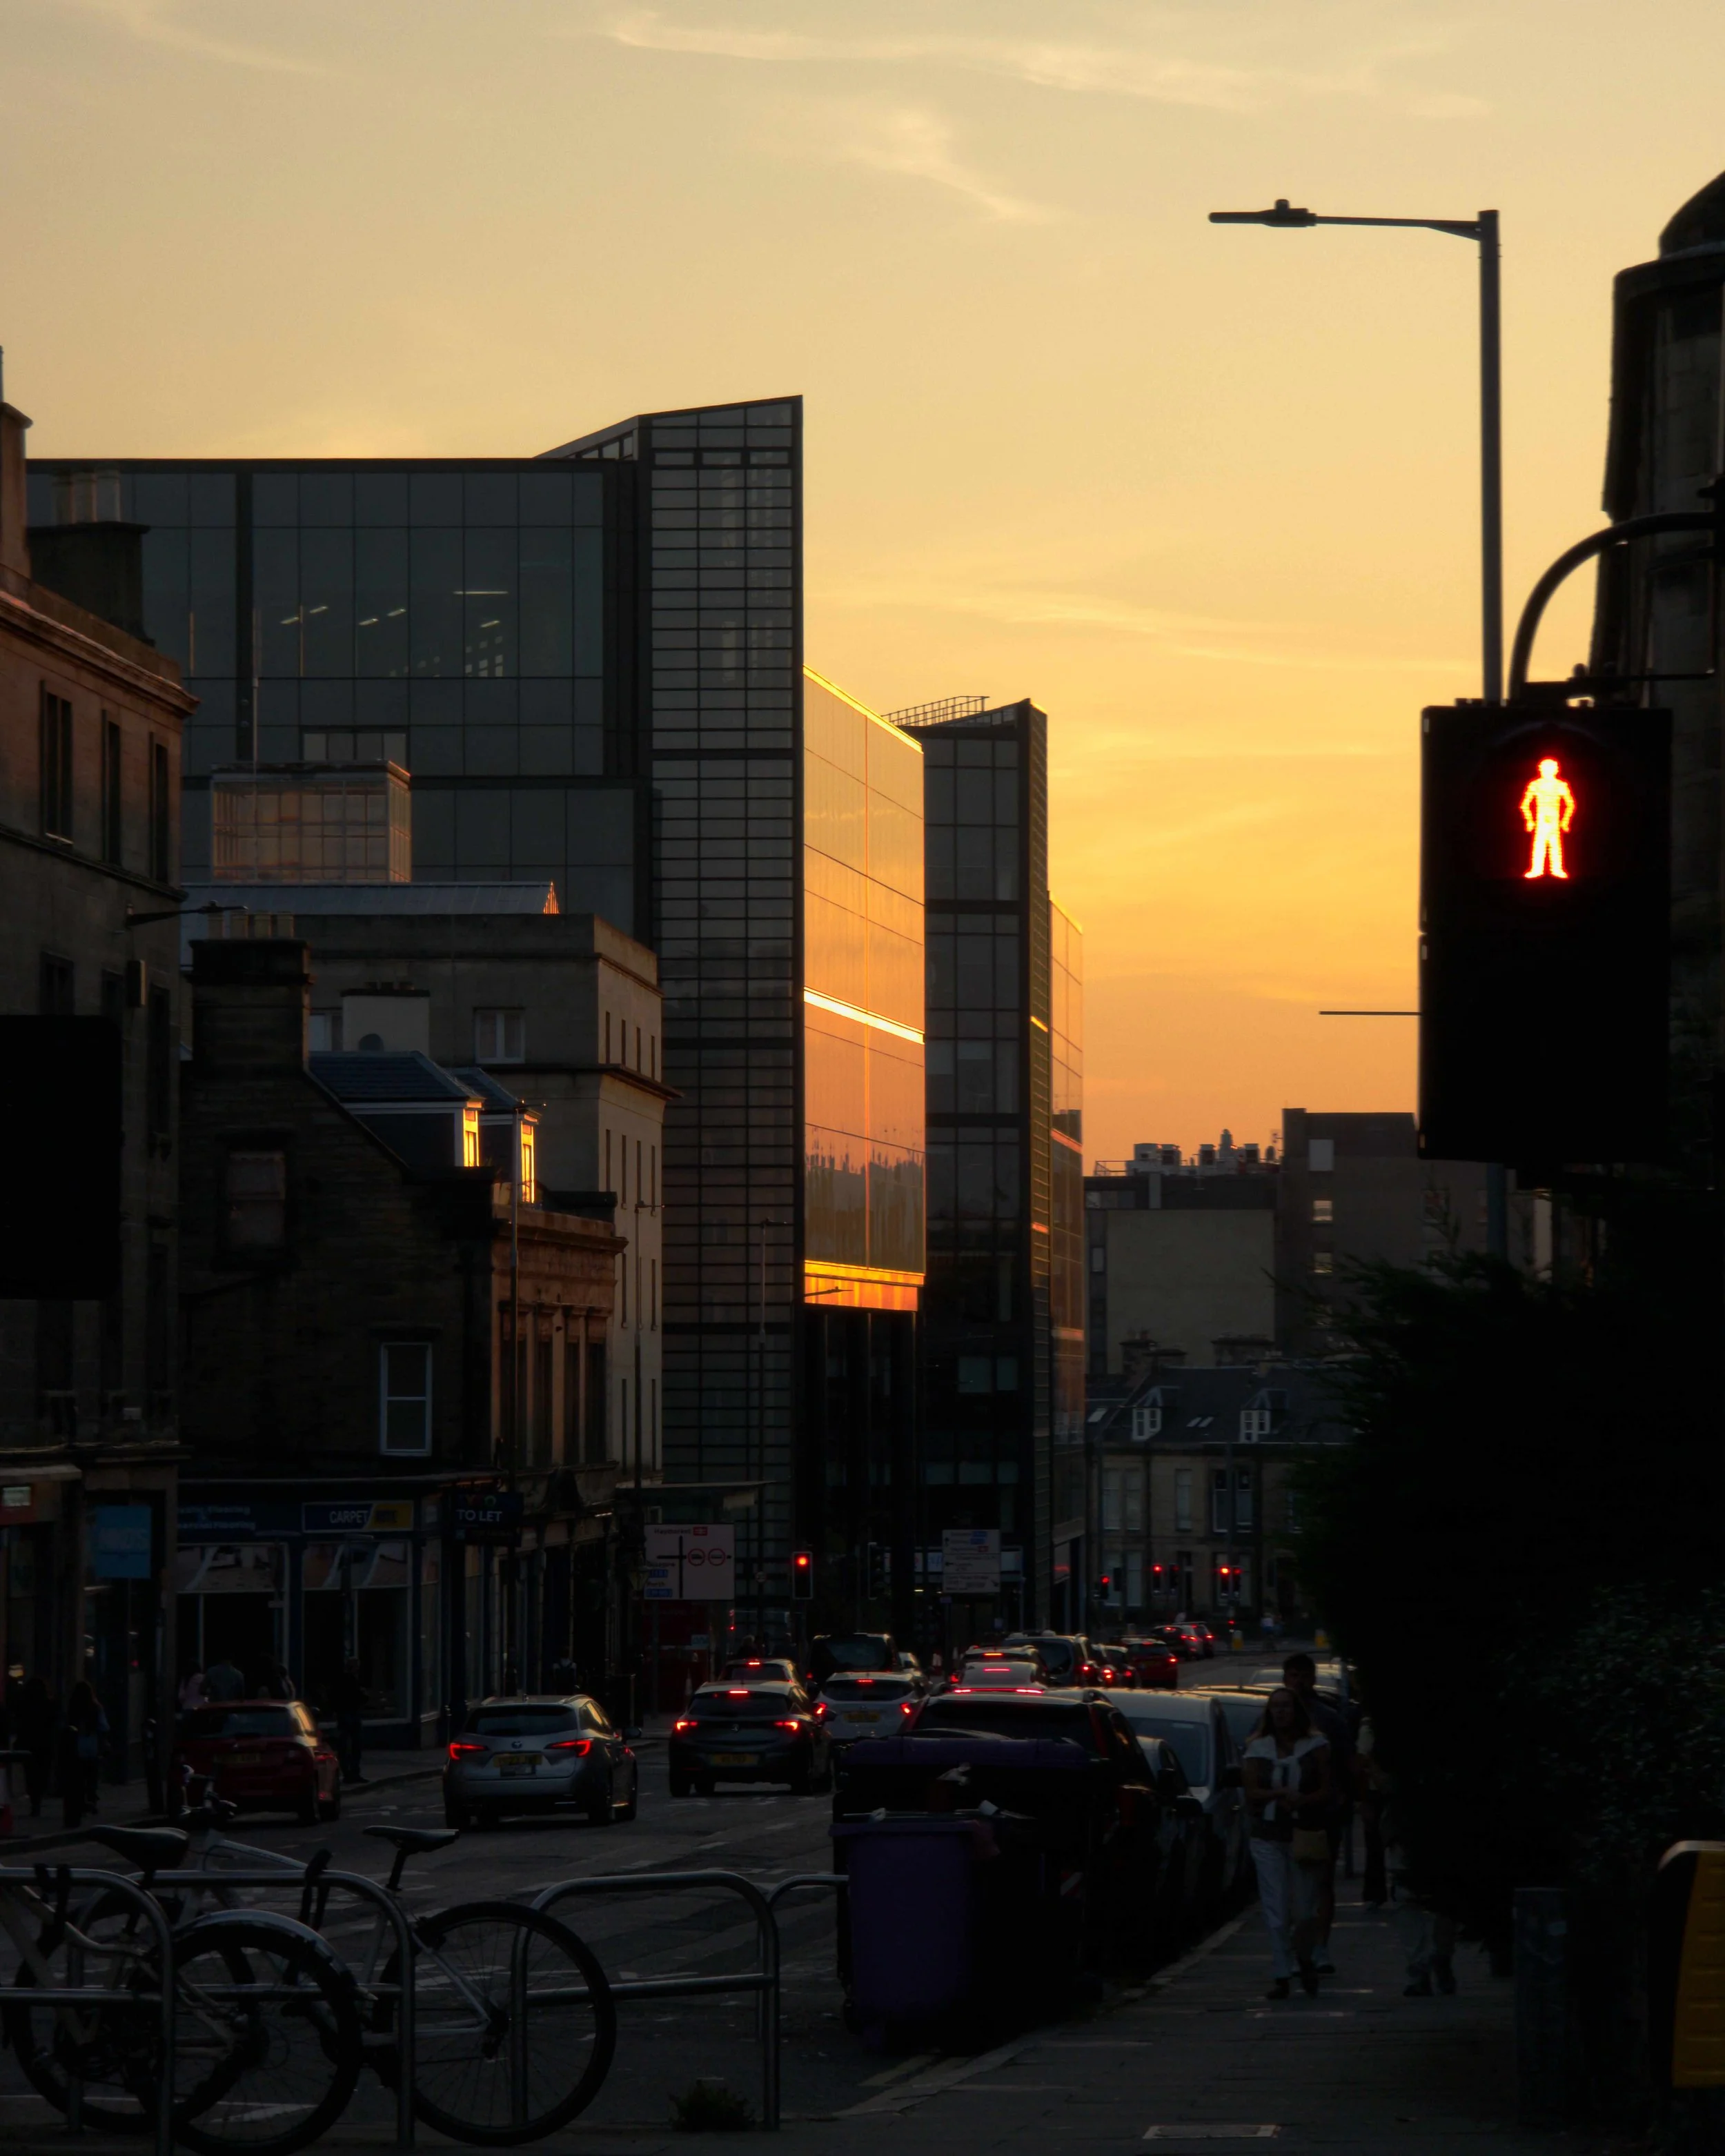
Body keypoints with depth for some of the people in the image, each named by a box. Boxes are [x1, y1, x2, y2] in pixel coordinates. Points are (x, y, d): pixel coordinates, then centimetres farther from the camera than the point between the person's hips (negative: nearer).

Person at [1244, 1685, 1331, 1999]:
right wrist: (1280, 1793, -15)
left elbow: (1326, 1791, -1)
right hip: (1268, 1836, 1)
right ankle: (1281, 1976, 1)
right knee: (1276, 1911, -3)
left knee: (1304, 1909, -3)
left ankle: (1304, 1960, 25)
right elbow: (1251, 1792, 2)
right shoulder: (1258, 1749, 10)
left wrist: (1300, 1800, -20)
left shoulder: (1315, 1747, 4)